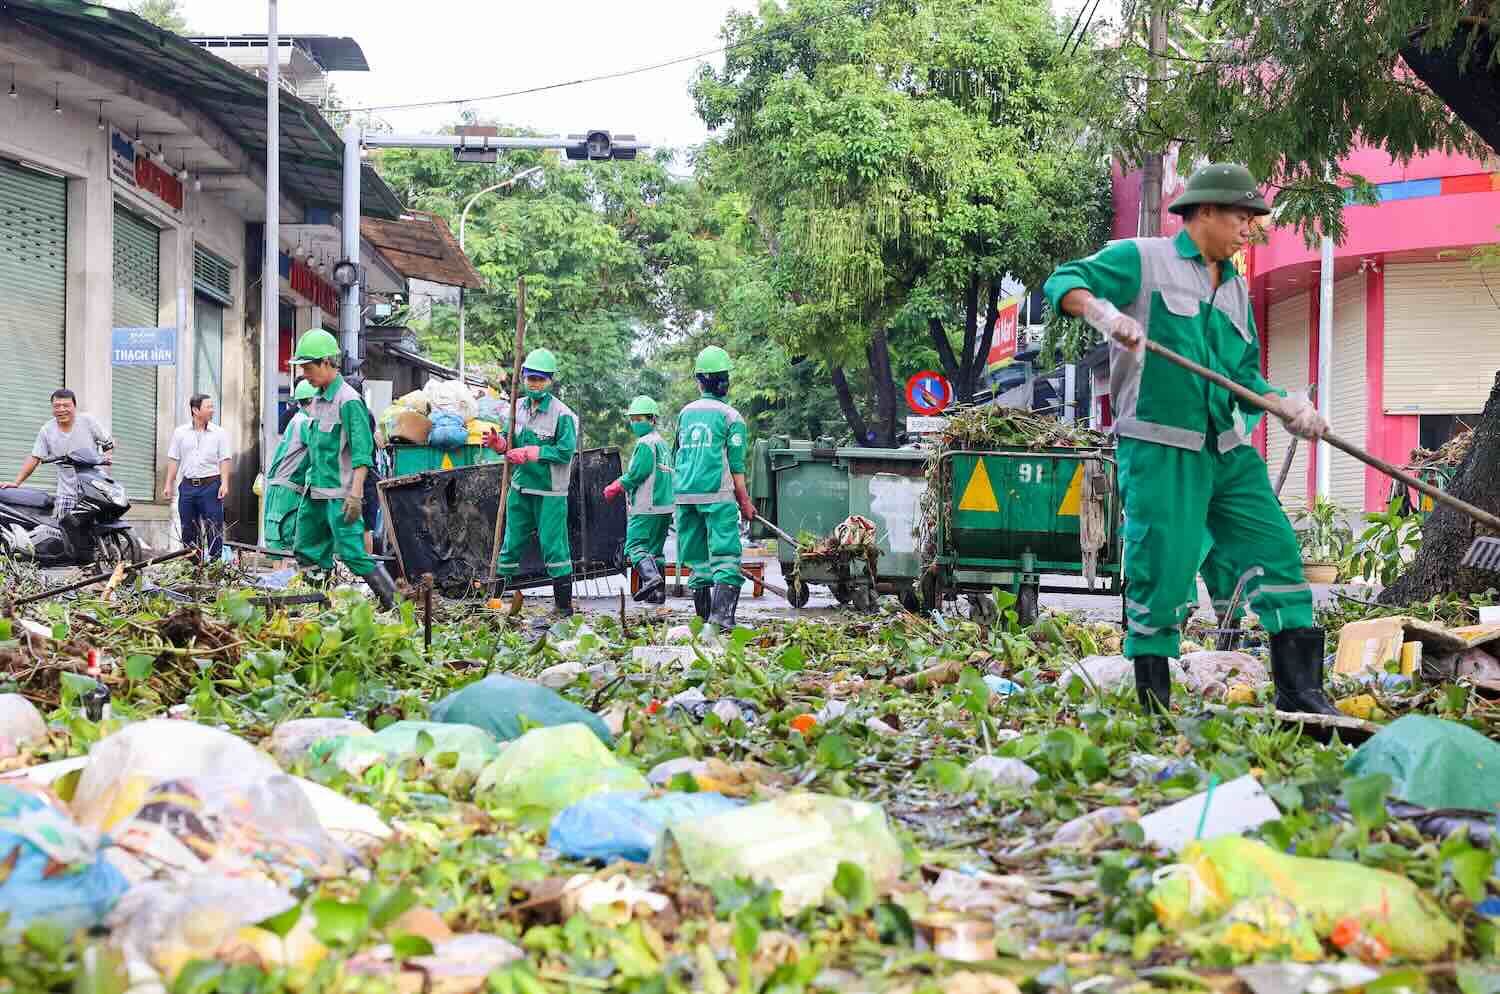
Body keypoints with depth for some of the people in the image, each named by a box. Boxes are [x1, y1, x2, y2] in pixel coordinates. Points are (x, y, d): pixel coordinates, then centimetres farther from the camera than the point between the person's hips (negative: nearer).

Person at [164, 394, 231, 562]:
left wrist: (224, 484, -11)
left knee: (214, 529, -5)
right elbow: (173, 460, 10)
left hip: (211, 485, -2)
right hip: (188, 485, 2)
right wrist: (168, 485, 5)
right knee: (188, 531, 7)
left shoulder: (219, 433, 3)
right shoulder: (180, 432, 8)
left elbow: (224, 460, 0)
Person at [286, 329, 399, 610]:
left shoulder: (348, 401, -13)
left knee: (353, 554, -13)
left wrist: (355, 494, -26)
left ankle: (393, 604, -8)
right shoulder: (318, 399, 14)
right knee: (307, 552, 10)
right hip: (315, 492, 9)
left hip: (339, 494, -9)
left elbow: (362, 451, -19)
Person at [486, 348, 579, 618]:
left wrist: (531, 453, -21)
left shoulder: (562, 414, -11)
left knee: (554, 548, -4)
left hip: (549, 493, -6)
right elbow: (511, 442, 15)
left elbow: (566, 451, -17)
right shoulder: (519, 408, 8)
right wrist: (498, 443, -8)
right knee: (512, 543, 12)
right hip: (520, 488, 6)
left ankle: (564, 606, 3)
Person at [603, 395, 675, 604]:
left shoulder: (645, 443, -10)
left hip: (647, 508, -9)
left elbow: (637, 473, -16)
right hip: (665, 506, 9)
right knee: (655, 549, 12)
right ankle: (658, 592, 10)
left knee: (635, 545, -10)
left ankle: (651, 577, -30)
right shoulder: (663, 443, 19)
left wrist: (616, 487, -3)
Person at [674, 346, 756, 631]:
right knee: (726, 557, -8)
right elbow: (736, 466, -4)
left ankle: (703, 618, 12)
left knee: (698, 561, 11)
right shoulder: (730, 416, -2)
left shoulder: (685, 413, 13)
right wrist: (745, 502, 1)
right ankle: (722, 615, -23)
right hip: (718, 495, -5)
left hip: (685, 496, 5)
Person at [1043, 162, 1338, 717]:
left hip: (1229, 451, 7)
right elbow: (1064, 283, -8)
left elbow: (1246, 374, 22)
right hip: (1160, 448, -7)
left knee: (1277, 554, 0)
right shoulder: (1142, 260, 1)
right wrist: (1103, 312, -29)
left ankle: (1300, 691, 4)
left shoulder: (1235, 289, 21)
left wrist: (1287, 409, 3)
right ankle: (1154, 704, 5)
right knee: (1162, 573, -6)